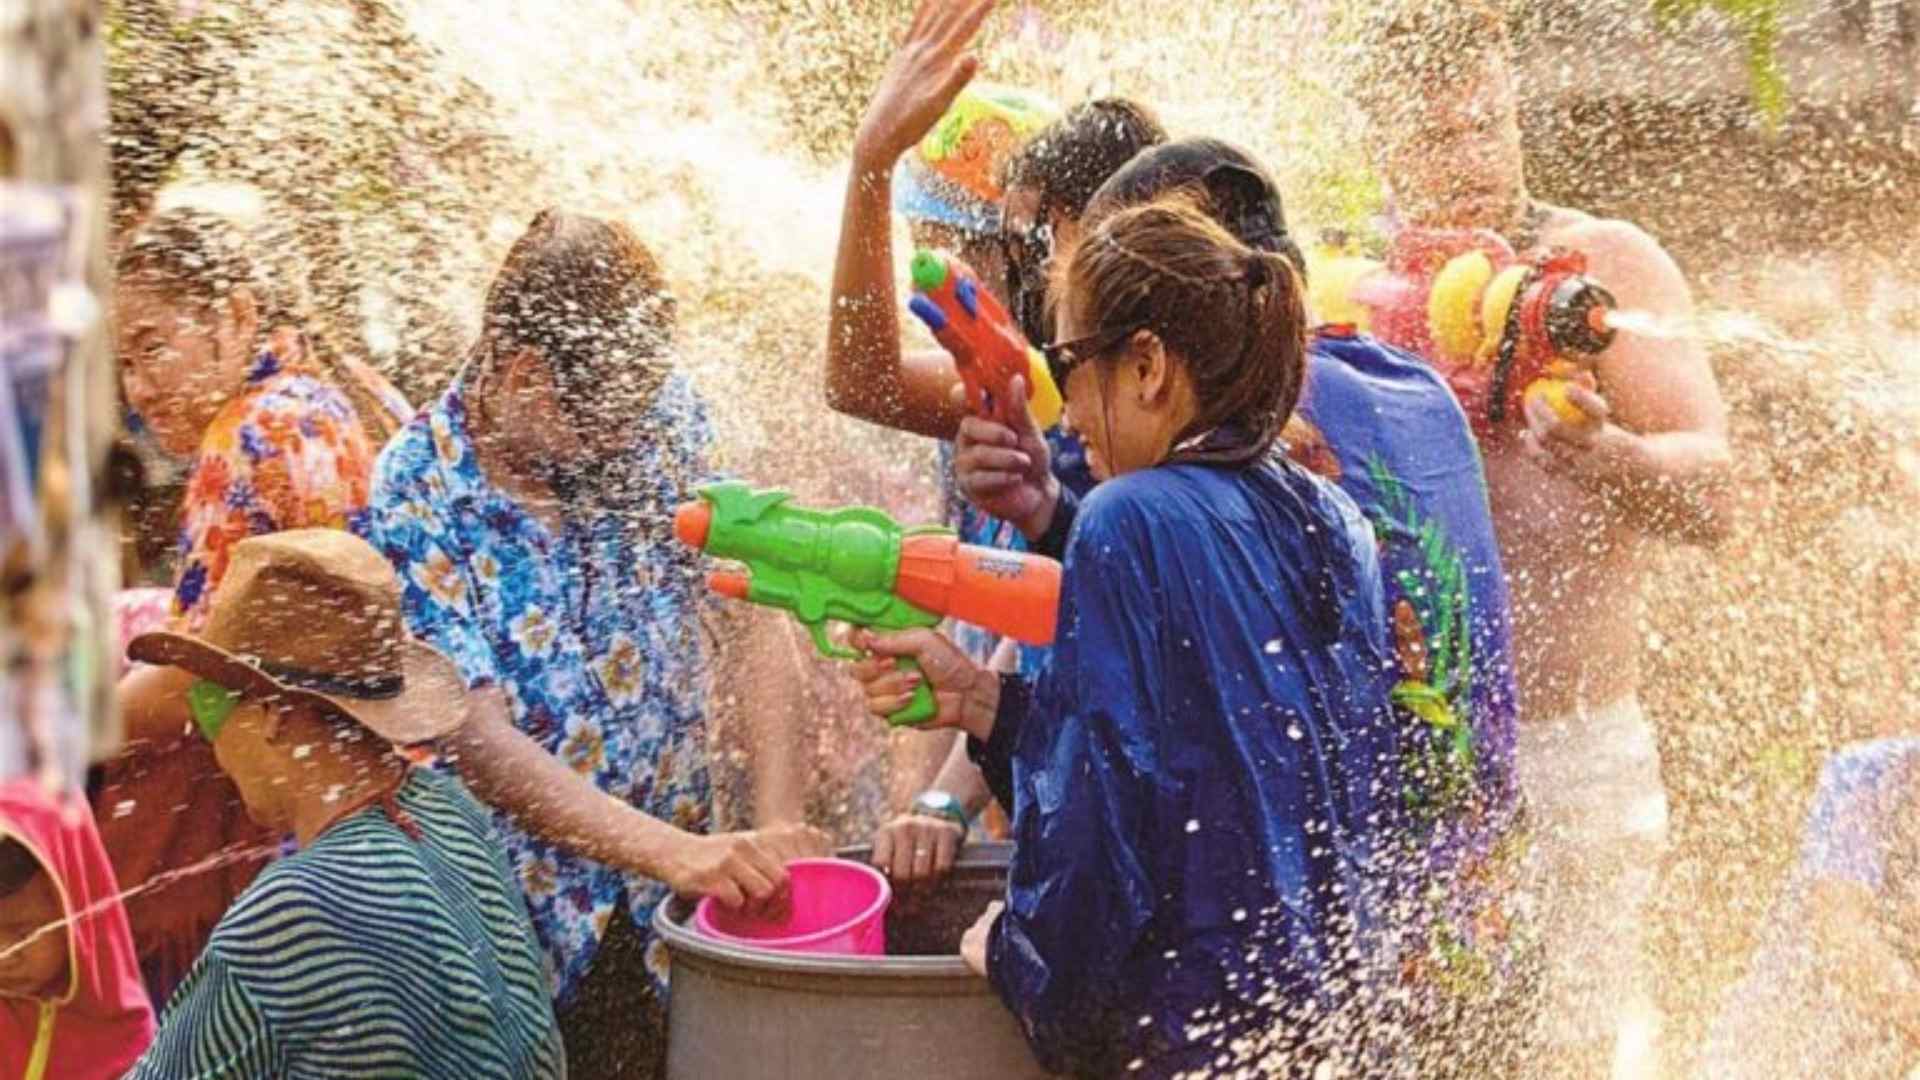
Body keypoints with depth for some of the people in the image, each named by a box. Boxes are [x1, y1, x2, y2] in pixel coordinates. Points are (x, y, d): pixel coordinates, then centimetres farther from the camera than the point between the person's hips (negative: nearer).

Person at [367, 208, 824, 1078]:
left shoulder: (663, 419, -6)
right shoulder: (415, 501, -18)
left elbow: (751, 615, -8)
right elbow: (478, 744, -23)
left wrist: (778, 822, -18)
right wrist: (677, 851, -32)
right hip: (517, 917, -3)